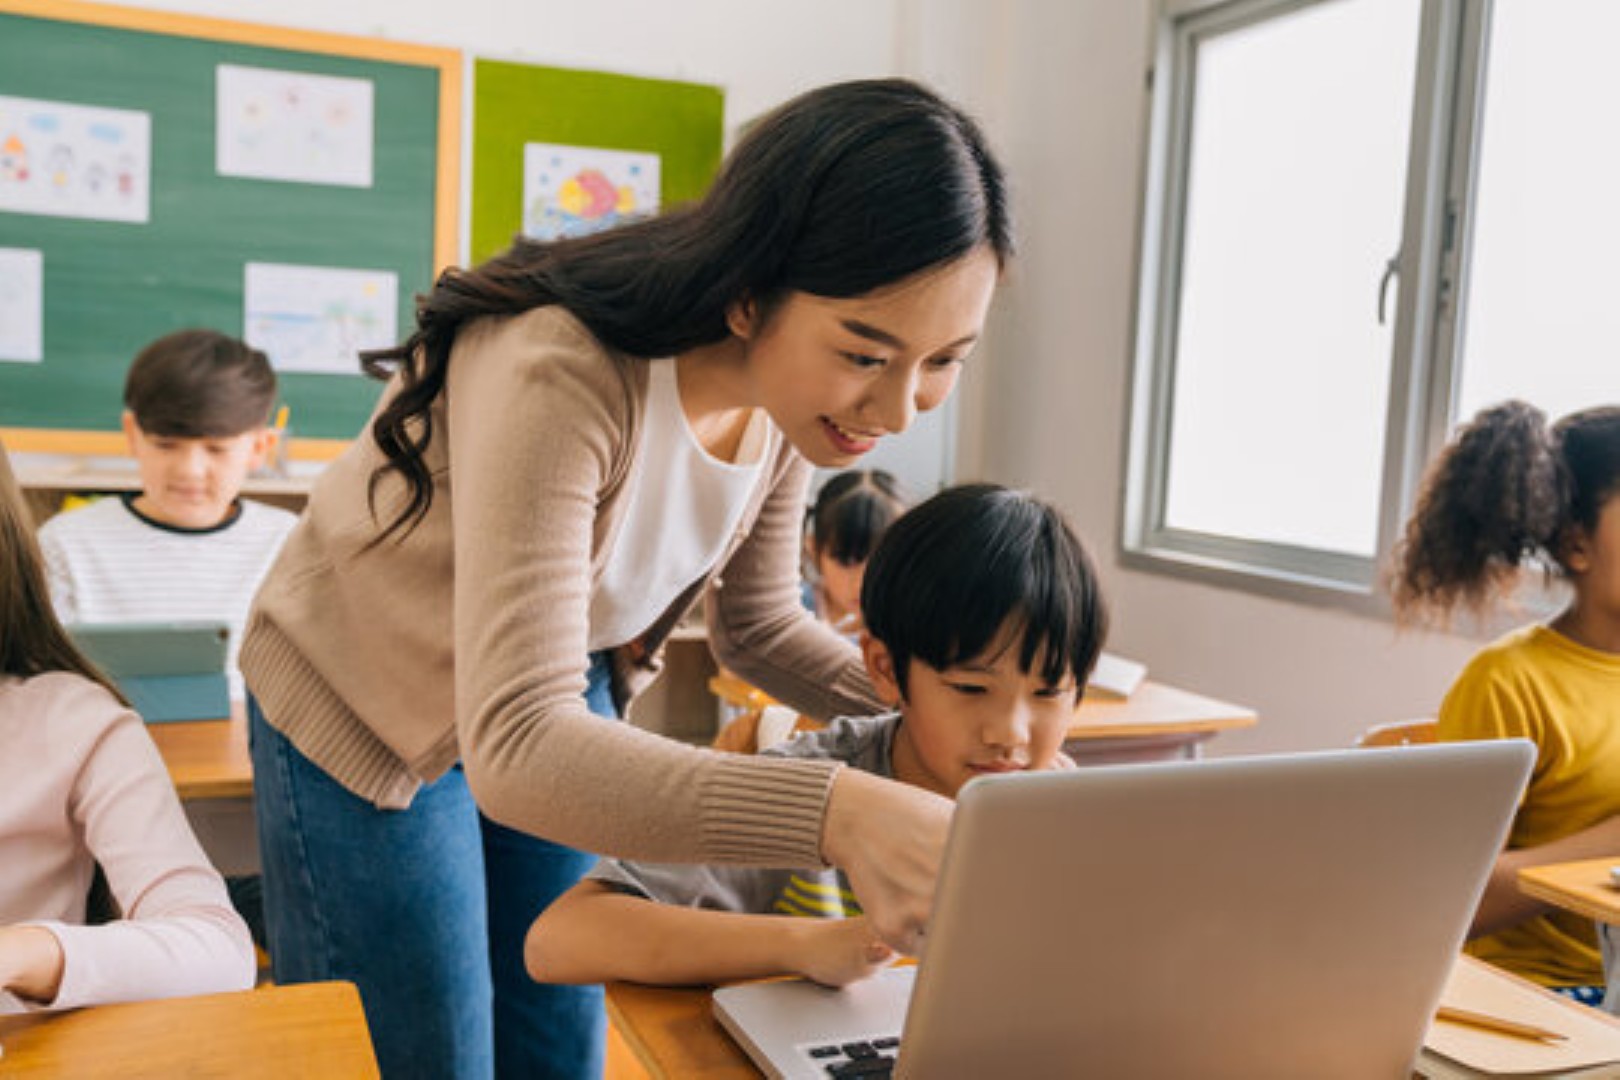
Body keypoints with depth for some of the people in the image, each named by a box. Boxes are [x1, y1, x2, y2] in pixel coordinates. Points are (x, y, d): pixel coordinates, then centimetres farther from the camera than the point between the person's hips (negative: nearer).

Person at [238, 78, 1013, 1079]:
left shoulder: (789, 398, -15)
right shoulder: (557, 377, -38)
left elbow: (760, 628, -1)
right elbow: (514, 749, -44)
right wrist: (836, 810, -55)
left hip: (563, 706, 6)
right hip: (366, 714, -6)